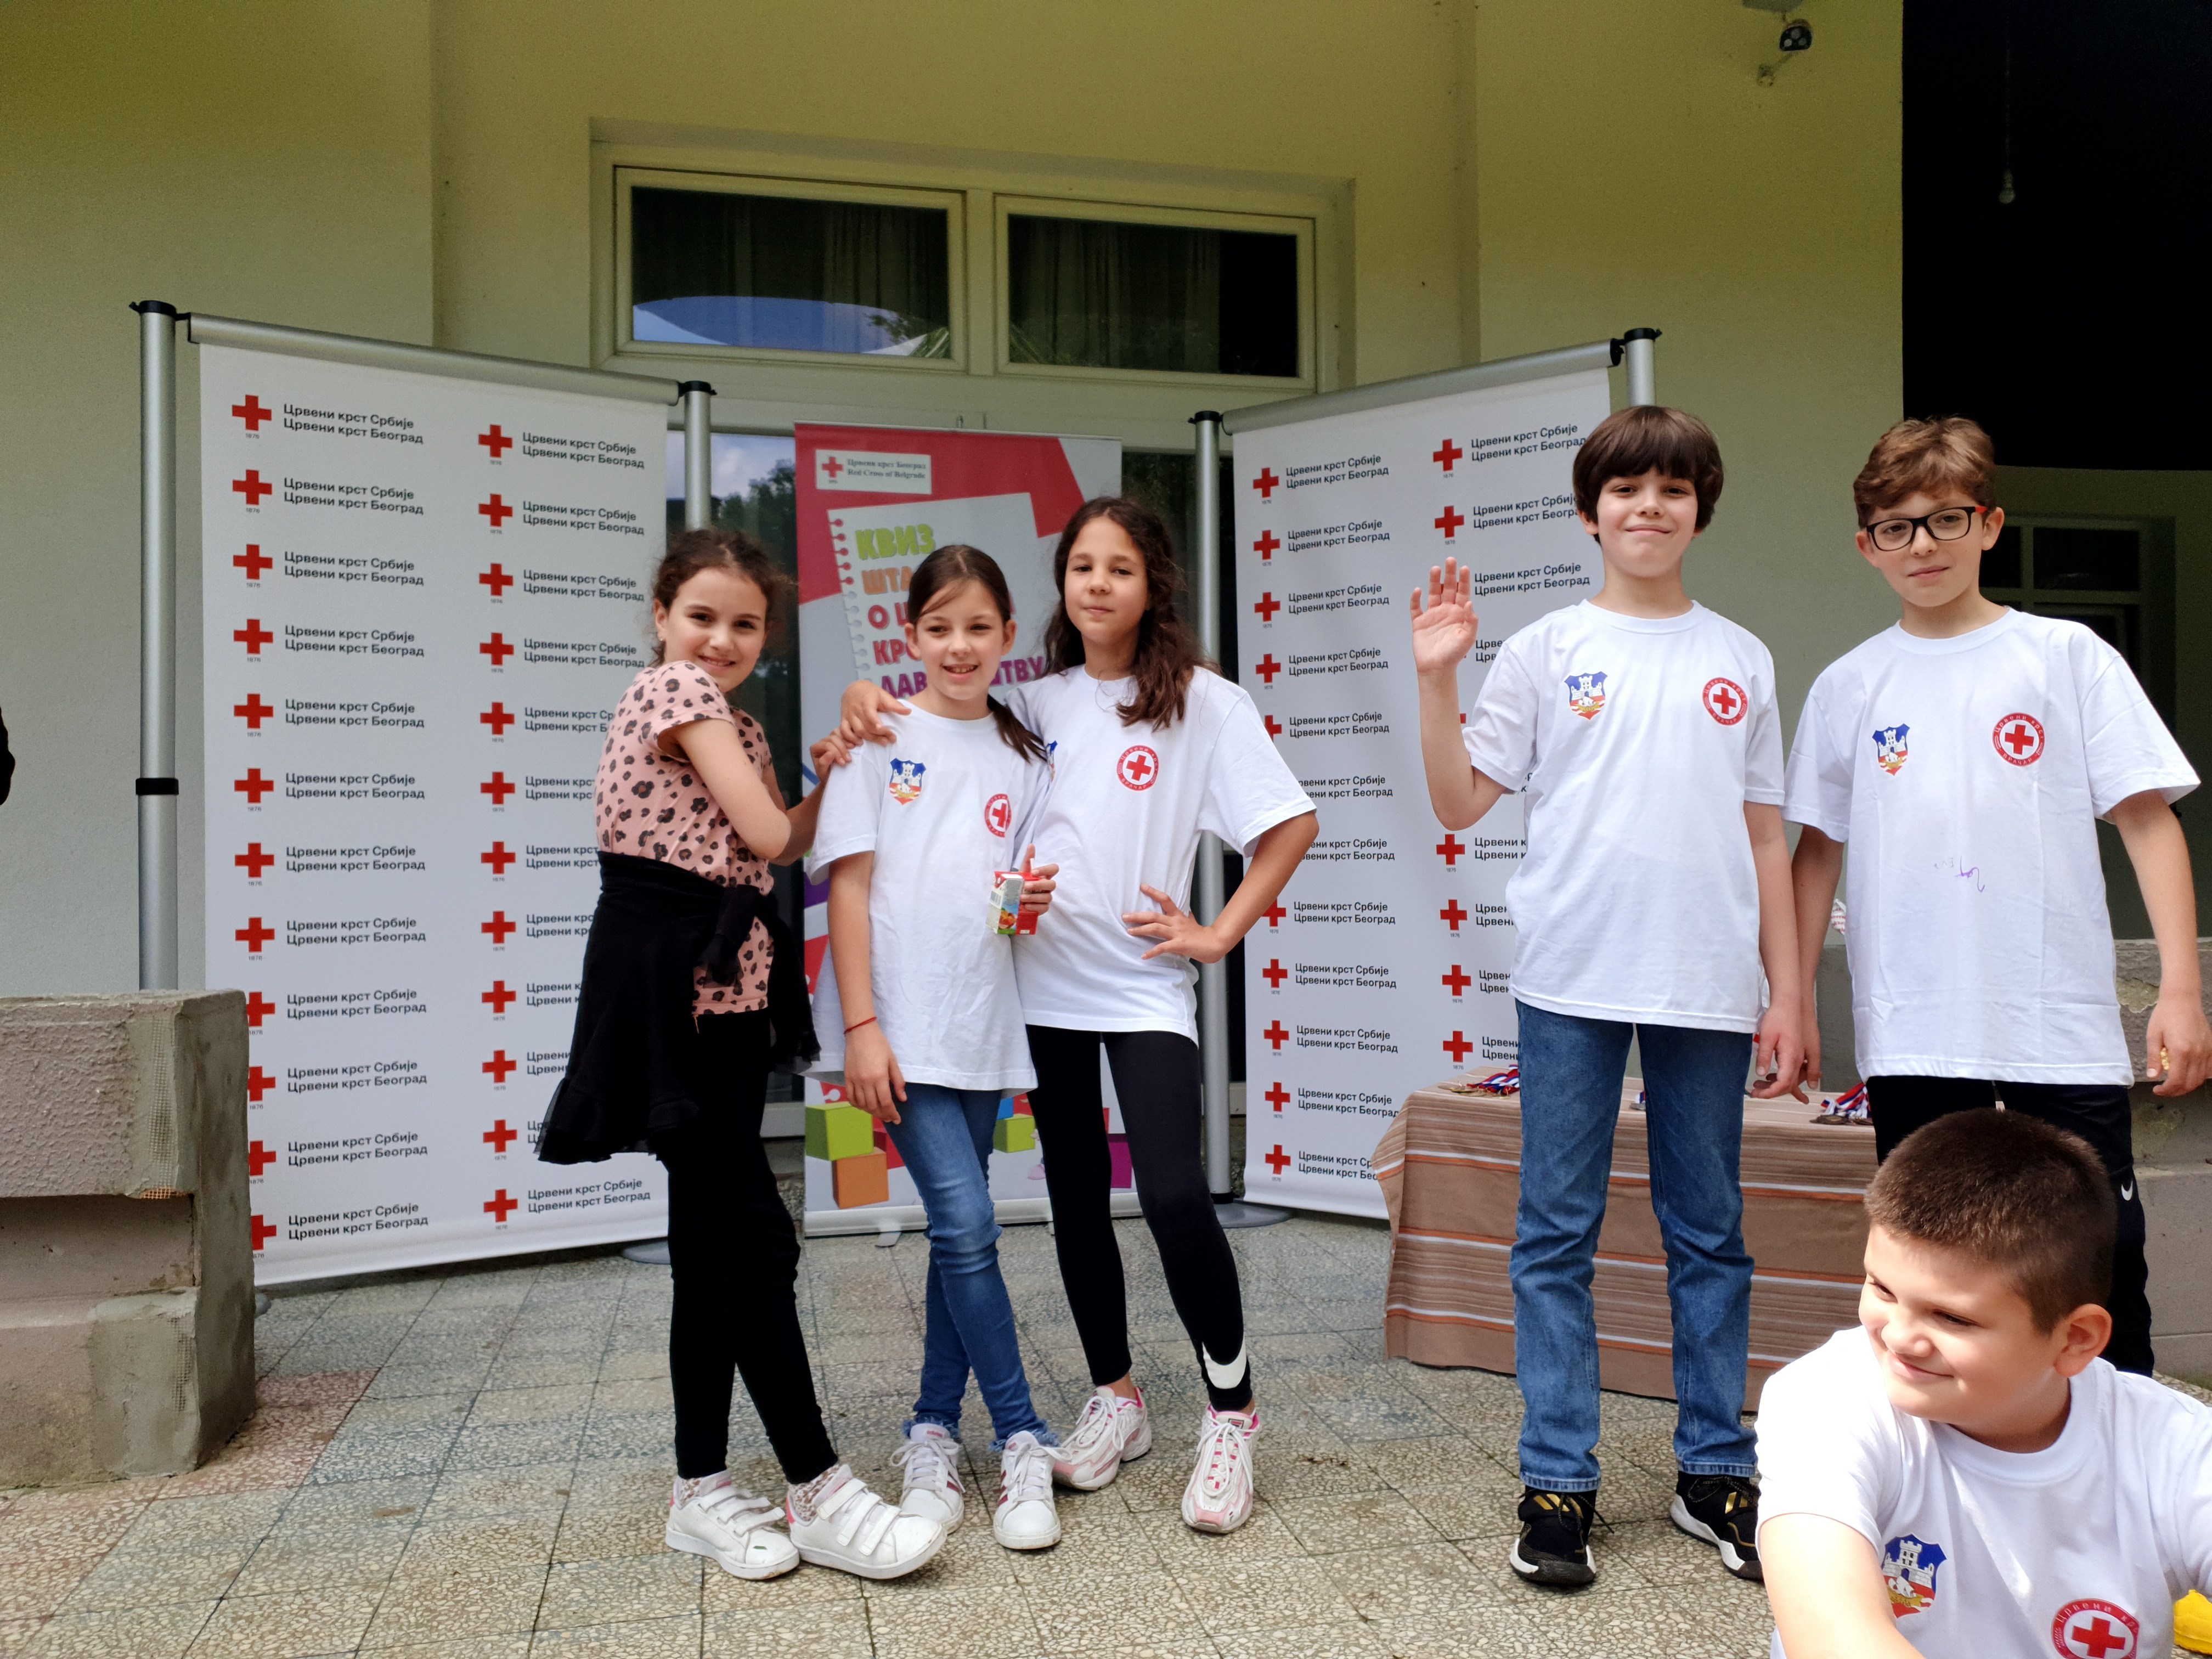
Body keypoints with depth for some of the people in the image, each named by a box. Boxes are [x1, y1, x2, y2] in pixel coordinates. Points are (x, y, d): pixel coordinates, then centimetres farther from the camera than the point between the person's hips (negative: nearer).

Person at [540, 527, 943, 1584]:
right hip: (673, 981, -10)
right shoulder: (678, 688, -6)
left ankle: (702, 1490, 19)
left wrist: (827, 779, 2)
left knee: (714, 1241, 10)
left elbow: (772, 854, 14)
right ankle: (818, 1493, -1)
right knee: (754, 1244, -8)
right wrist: (822, 790, 8)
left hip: (728, 983, 10)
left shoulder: (731, 722, 22)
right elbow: (765, 837, -12)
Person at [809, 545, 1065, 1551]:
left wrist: (1035, 903, -8)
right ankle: (1022, 1442, 3)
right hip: (899, 1023, -4)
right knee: (966, 1225, -10)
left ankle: (933, 1434, 22)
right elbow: (849, 883, -5)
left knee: (959, 1233, 9)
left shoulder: (1024, 758, 11)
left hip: (984, 1025, 5)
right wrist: (861, 1026, -12)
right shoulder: (881, 739, -1)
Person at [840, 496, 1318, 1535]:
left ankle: (1232, 1414, 2)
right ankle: (1114, 1399, 28)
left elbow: (1291, 824, -2)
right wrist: (867, 700, -5)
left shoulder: (1201, 700, -2)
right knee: (1076, 1199, 12)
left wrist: (1218, 935, -6)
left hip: (1144, 987, -4)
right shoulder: (1035, 700, 9)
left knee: (1174, 1197, -16)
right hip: (1042, 985, 4)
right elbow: (925, 706, 18)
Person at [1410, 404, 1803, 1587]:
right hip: (1570, 979, -2)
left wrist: (1786, 993, 8)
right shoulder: (1547, 650, 5)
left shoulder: (1740, 660, 11)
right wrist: (1435, 680, -10)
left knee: (1710, 1234, 10)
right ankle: (1557, 1483, 13)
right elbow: (1461, 803, 2)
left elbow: (1766, 837, 11)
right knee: (1556, 1232, 2)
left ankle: (1715, 1473, 23)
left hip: (1709, 988, 2)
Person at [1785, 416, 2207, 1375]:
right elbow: (1817, 848, 11)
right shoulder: (1849, 687, 8)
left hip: (2063, 1025, -1)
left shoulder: (2066, 656, 3)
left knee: (2101, 1260, 2)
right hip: (1911, 1034, 2)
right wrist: (1794, 998, 7)